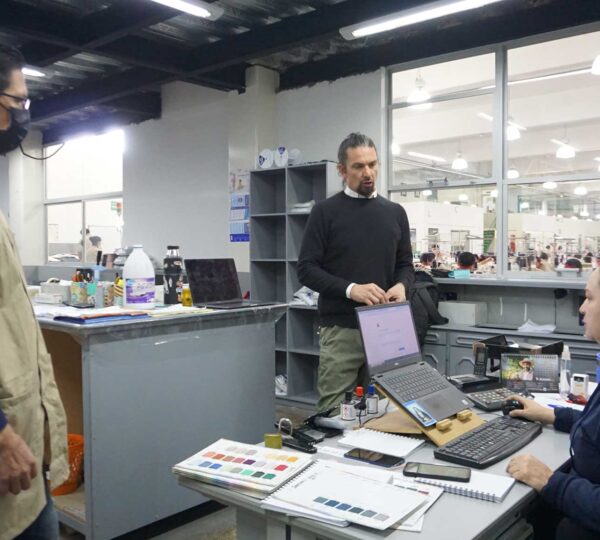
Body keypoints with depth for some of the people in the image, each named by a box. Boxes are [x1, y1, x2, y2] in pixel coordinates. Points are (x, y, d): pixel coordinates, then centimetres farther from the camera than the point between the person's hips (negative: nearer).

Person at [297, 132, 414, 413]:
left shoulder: (395, 213, 10)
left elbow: (405, 264, 14)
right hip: (341, 329, -4)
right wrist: (350, 289, -20)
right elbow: (307, 269, -6)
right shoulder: (326, 211, -2)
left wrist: (401, 285, -9)